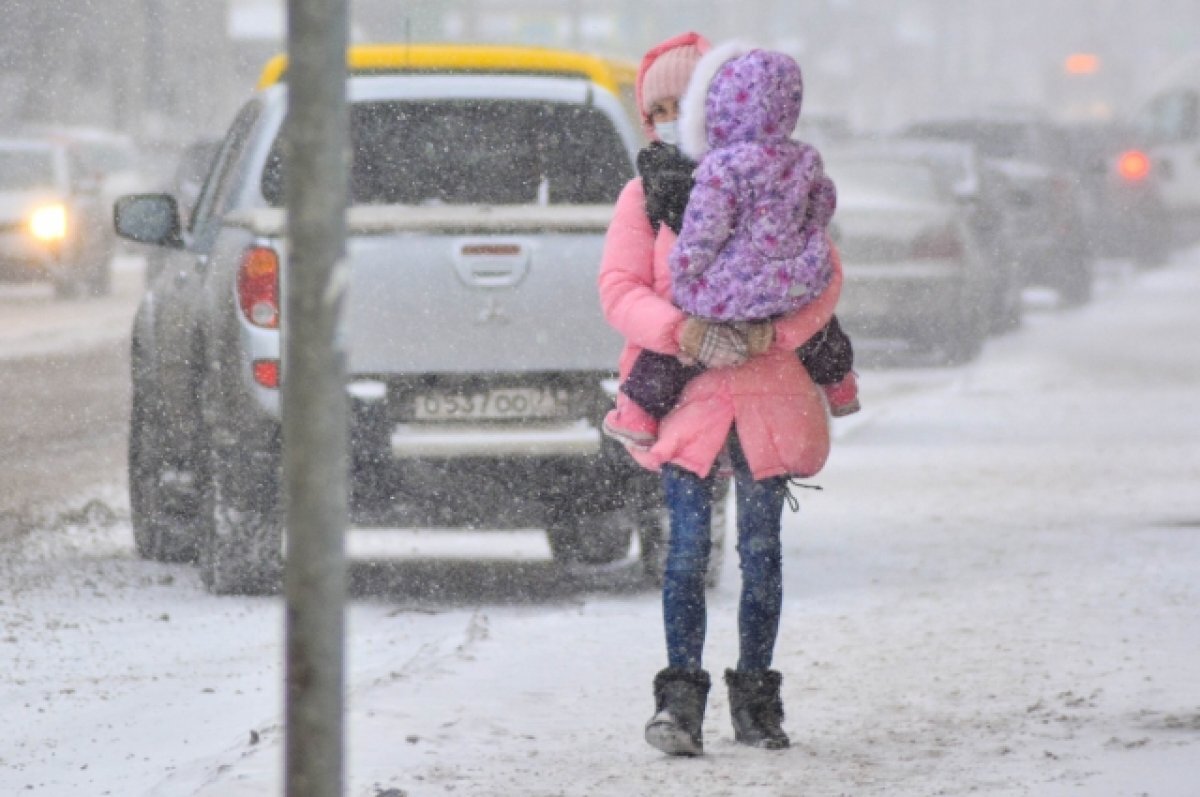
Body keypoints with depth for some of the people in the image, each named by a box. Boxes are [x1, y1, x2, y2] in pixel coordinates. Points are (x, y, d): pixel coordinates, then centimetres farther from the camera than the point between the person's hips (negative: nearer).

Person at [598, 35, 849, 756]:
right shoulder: (645, 194, 6)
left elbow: (825, 275, 0)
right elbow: (621, 289, -2)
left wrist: (773, 332, -17)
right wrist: (683, 332, -20)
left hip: (768, 389, 1)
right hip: (686, 392, -1)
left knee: (761, 548, 5)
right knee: (688, 547, -8)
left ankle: (756, 696, 14)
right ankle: (681, 697, -9)